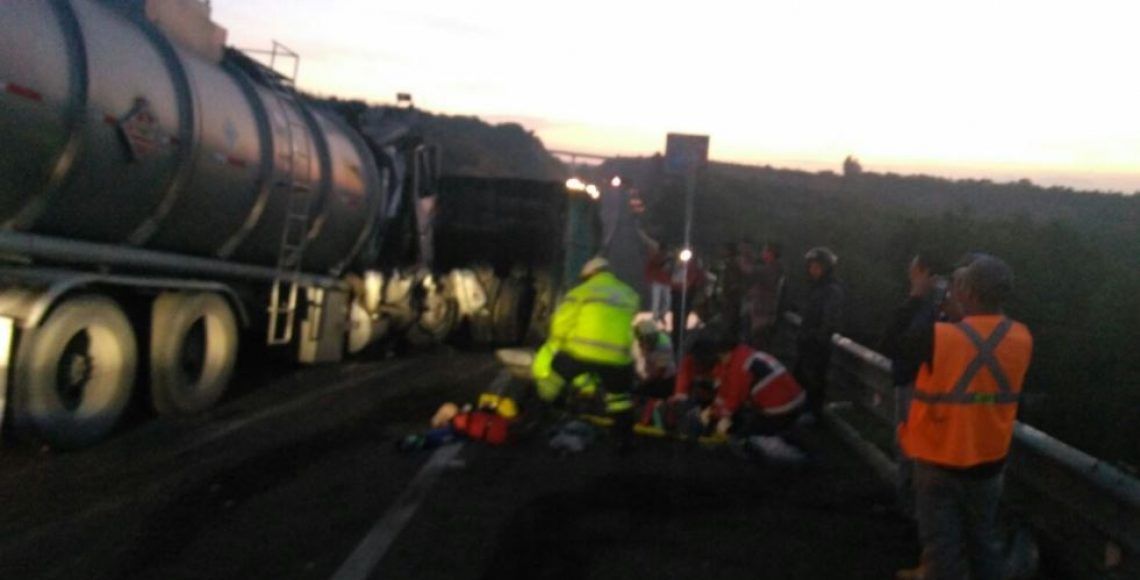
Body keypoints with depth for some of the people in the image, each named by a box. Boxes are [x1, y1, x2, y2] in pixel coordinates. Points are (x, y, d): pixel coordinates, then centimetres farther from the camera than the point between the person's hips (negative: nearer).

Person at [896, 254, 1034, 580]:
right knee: (983, 540, 21)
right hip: (988, 462, 4)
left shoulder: (939, 337, -25)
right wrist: (961, 318, 3)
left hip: (940, 462, -4)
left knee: (941, 545, 9)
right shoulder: (1021, 339, -11)